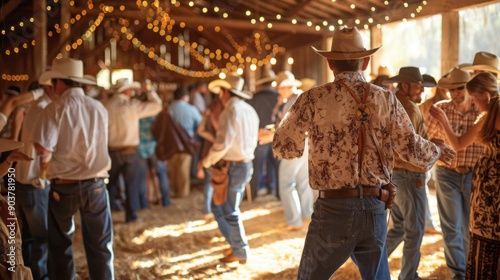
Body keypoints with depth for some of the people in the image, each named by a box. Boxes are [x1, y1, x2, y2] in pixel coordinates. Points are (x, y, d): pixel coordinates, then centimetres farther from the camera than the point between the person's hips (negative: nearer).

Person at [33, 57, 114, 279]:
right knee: (100, 244, 13)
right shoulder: (99, 108, 2)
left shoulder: (55, 109, -10)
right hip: (95, 184, 3)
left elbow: (43, 150, -17)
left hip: (64, 186, -3)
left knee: (60, 245, 15)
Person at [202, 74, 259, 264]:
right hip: (246, 164, 9)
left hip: (233, 167, -9)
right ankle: (236, 244, 24)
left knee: (230, 212, 3)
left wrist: (207, 161, -6)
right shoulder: (249, 110, 11)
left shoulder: (231, 111, -16)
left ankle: (241, 253, 12)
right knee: (219, 206, 19)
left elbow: (222, 143, -22)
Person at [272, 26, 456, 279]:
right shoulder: (386, 99, 0)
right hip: (375, 209, 3)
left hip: (333, 210, -3)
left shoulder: (313, 99, -7)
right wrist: (438, 151, 23)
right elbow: (413, 149, 1)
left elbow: (284, 148, 2)